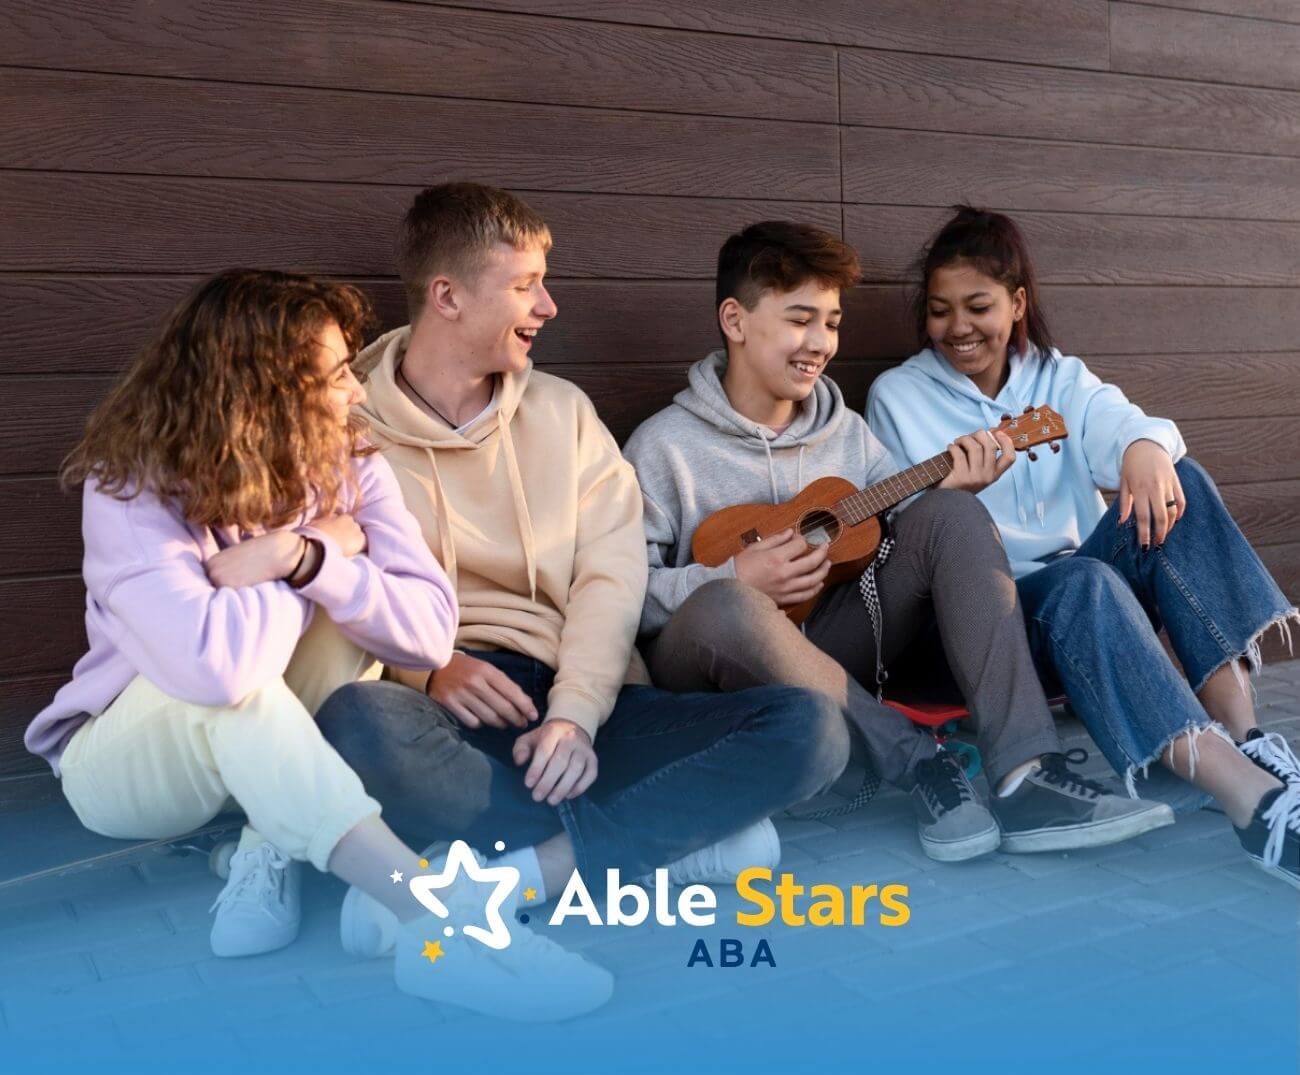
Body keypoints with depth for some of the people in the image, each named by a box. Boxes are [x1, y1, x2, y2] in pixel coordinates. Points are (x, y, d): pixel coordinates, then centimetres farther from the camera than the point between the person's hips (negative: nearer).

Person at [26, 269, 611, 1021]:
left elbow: (431, 630, -20)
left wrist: (305, 558, -34)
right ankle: (437, 923, -40)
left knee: (343, 613, -21)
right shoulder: (133, 493, -25)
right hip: (122, 763, -4)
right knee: (227, 672, -37)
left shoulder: (348, 463, -12)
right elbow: (211, 663, -43)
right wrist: (332, 551, -28)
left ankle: (270, 856, -19)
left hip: (256, 753, 5)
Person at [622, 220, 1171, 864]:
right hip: (715, 668, -5)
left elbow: (908, 541, 9)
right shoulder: (665, 447, -6)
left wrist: (948, 488, -9)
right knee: (722, 607, -41)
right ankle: (921, 763, -29)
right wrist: (734, 579, -22)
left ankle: (1025, 775, -30)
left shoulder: (846, 431, 11)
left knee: (952, 513, -14)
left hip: (836, 653, 5)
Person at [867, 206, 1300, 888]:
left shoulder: (1059, 378, 11)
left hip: (1086, 583, 4)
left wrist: (1143, 447, -37)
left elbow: (1114, 422, -13)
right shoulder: (898, 397, 5)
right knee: (1081, 580, -37)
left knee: (1177, 485, -23)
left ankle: (1244, 737, -34)